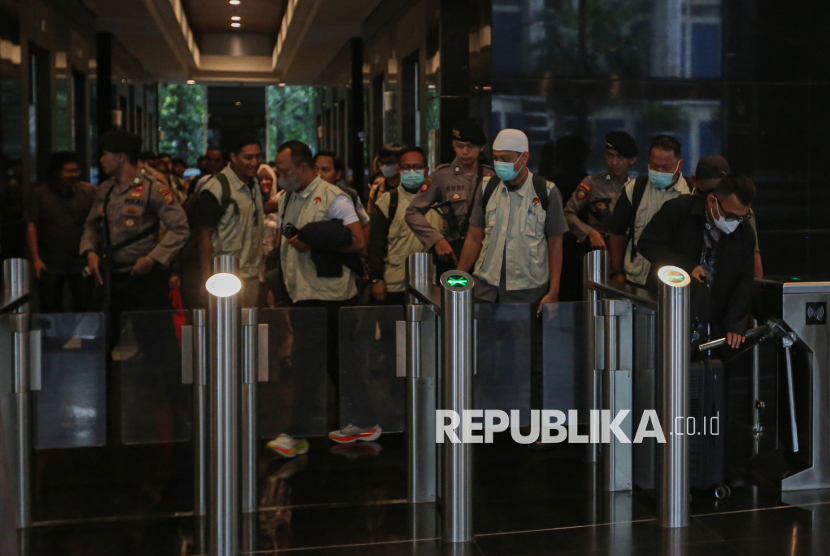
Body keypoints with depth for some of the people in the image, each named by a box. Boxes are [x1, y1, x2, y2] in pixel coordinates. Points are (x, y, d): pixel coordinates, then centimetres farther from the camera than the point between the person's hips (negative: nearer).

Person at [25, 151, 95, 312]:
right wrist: (36, 259, -8)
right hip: (50, 264, -1)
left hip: (79, 262, 1)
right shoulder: (38, 194, 2)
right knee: (50, 309, 4)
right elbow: (31, 226, -1)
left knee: (83, 307, 2)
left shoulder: (86, 193, 7)